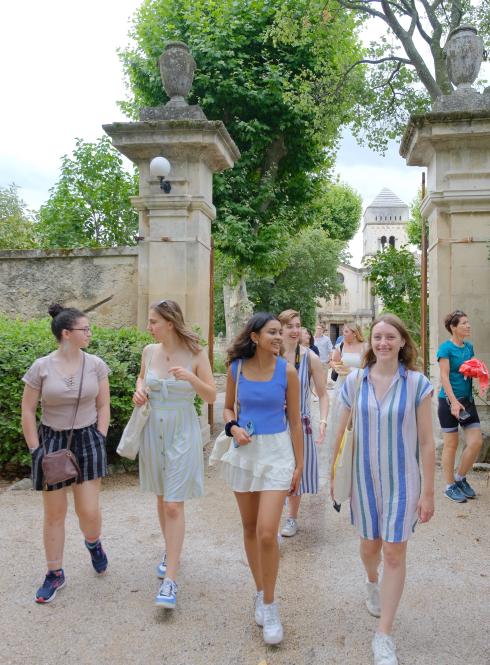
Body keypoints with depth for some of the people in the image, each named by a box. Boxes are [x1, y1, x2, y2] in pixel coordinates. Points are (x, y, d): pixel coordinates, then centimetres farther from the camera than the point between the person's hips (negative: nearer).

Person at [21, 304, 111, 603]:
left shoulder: (95, 364, -3)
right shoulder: (41, 367, -7)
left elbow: (103, 406, 3)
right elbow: (27, 411, -1)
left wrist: (99, 442, -2)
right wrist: (36, 450, -3)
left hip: (88, 439, 1)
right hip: (52, 440, 0)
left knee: (89, 511, -3)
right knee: (54, 514, 7)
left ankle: (93, 543, 32)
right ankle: (55, 574, 26)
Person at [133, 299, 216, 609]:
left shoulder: (196, 354, -10)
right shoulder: (149, 351, 1)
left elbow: (212, 397, -6)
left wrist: (191, 378, -24)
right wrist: (139, 390, -2)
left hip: (182, 432, -4)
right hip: (154, 430, 5)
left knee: (174, 505, -6)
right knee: (162, 498, 17)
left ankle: (170, 579, 1)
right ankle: (171, 551, 39)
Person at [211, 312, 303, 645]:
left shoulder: (287, 371, -6)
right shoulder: (236, 367, -2)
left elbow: (295, 421, 0)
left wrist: (299, 465, 0)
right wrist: (233, 428, -10)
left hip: (277, 452, -3)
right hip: (245, 451, 3)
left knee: (267, 533, -11)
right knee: (249, 528, 13)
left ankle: (269, 605, 11)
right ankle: (261, 593, 34)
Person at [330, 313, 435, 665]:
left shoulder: (417, 384, -10)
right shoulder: (355, 381, -5)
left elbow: (427, 442, -7)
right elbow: (342, 432, 3)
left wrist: (428, 492, -6)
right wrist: (334, 474, 4)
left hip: (401, 479, -2)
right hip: (364, 477, 2)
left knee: (394, 553, 2)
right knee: (370, 543, 18)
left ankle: (384, 637, 16)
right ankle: (373, 584, 52)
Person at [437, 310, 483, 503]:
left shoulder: (469, 346, 10)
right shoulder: (446, 347, -10)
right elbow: (444, 377, -15)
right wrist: (454, 402, -22)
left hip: (467, 400, 6)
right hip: (449, 400, -6)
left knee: (476, 442, 1)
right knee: (451, 444, 3)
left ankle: (460, 478, 22)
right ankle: (450, 487, 16)